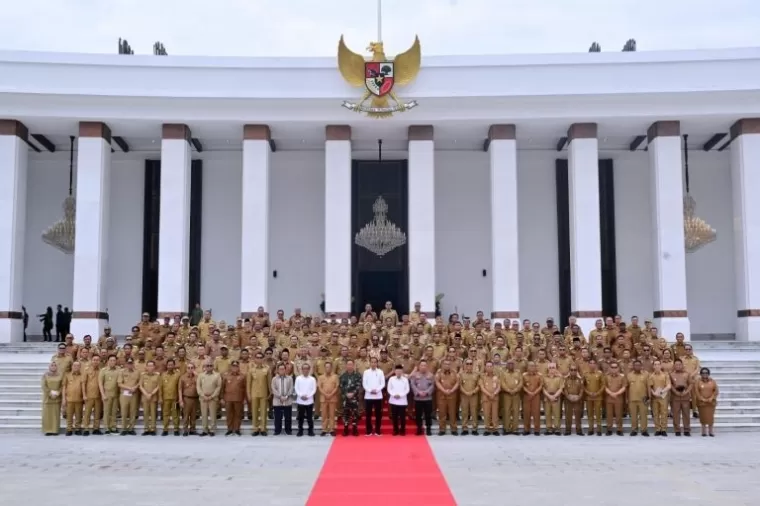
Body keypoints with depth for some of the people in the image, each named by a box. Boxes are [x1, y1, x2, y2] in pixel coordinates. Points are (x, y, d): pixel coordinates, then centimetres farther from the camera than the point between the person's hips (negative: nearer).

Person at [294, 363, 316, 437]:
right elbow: (296, 388, -1)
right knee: (300, 417, 6)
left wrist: (308, 396, -13)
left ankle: (311, 431, 11)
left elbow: (314, 389, -2)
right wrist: (301, 395, -14)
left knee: (309, 417, 3)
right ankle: (300, 431, 14)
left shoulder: (312, 379, 2)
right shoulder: (298, 378, 3)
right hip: (300, 400, 1)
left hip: (309, 400, -1)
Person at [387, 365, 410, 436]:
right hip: (393, 401, 1)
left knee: (402, 417, 0)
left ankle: (402, 431, 10)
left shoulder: (405, 379, 0)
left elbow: (407, 389, -2)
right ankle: (395, 430, 14)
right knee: (394, 416, 5)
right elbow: (389, 389, 2)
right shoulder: (391, 379, 2)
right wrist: (394, 395, -13)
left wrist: (400, 395, -13)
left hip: (402, 401, -1)